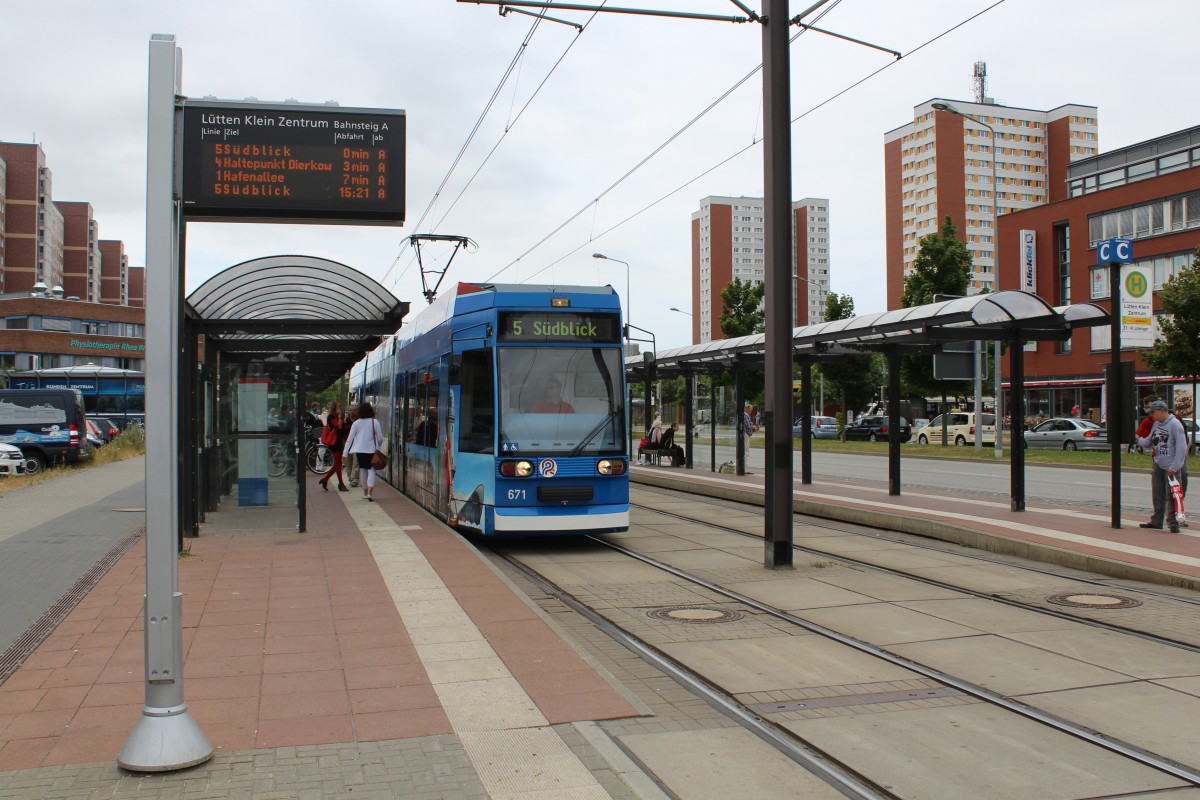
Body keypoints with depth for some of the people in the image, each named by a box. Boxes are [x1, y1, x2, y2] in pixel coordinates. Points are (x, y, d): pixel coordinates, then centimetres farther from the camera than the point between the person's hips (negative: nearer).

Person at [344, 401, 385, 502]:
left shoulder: (356, 423, -1)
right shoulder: (375, 422, -7)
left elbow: (349, 439, -1)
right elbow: (380, 438, -5)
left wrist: (345, 453, 1)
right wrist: (379, 447, 15)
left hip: (359, 450, 3)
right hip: (371, 449, -3)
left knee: (363, 470, 17)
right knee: (371, 470, -2)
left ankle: (365, 492, 28)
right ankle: (369, 493, -20)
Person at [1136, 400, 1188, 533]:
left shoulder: (1175, 424, -12)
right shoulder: (1155, 425, 11)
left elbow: (1182, 447, -16)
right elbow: (1148, 442, 16)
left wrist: (1174, 467, -18)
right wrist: (1137, 440, -3)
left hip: (1172, 468, -7)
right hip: (1158, 466, 7)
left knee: (1171, 497, -6)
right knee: (1158, 497, 13)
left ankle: (1173, 523, 2)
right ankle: (1156, 522, 22)